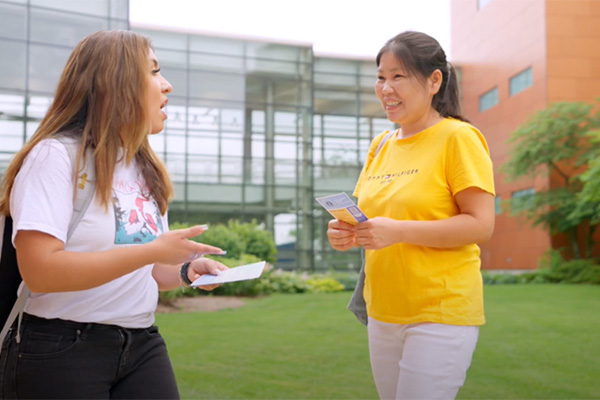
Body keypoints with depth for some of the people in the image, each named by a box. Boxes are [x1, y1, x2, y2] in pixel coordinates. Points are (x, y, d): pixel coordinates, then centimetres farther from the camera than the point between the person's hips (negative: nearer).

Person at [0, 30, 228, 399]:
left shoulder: (145, 169, 13)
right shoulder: (56, 155, -12)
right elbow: (39, 271, -23)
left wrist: (185, 270, -1)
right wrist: (151, 251, -23)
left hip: (142, 344, 7)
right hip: (60, 350, -7)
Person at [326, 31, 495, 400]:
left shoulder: (458, 138, -9)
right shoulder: (381, 145, 11)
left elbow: (481, 225, -15)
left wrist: (397, 231, -24)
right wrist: (348, 233, -4)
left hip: (441, 313, -7)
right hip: (383, 312, 7)